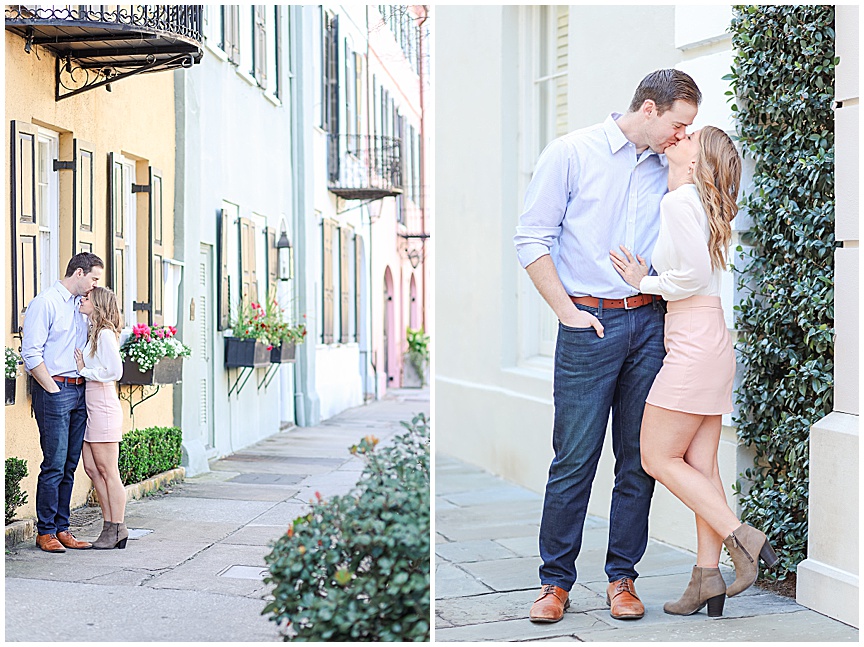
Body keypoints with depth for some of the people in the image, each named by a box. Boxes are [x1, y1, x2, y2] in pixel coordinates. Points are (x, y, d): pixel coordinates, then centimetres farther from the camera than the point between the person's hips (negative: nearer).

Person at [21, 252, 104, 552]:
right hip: (54, 389, -8)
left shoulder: (80, 306, 17)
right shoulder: (45, 302, -7)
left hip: (79, 390, 8)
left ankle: (61, 528, 14)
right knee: (54, 465, -5)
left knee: (70, 465, 8)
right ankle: (45, 531, 3)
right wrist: (53, 390, -11)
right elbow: (31, 353, -12)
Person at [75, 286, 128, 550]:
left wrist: (85, 370, -11)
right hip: (90, 407, 9)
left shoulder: (105, 334, -12)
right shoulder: (91, 333, 15)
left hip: (103, 405, -9)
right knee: (92, 468, 10)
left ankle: (117, 529, 4)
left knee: (108, 471, -3)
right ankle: (110, 525, 17)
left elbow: (115, 370, -20)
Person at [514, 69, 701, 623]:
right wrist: (569, 312, -7)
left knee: (640, 458, 5)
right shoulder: (572, 153, 0)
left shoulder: (666, 170, 14)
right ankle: (555, 581, 8)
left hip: (649, 322, 5)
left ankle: (622, 577, 16)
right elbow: (532, 239, -2)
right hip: (590, 323, -4)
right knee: (575, 458, -4)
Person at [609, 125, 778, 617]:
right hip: (713, 342, 9)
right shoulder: (700, 204, 17)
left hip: (694, 344, -9)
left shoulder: (679, 202, -11)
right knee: (700, 464, 7)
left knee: (658, 457, -3)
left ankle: (743, 538, -6)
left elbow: (694, 274, -20)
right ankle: (707, 576, 7)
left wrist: (644, 283, -5)